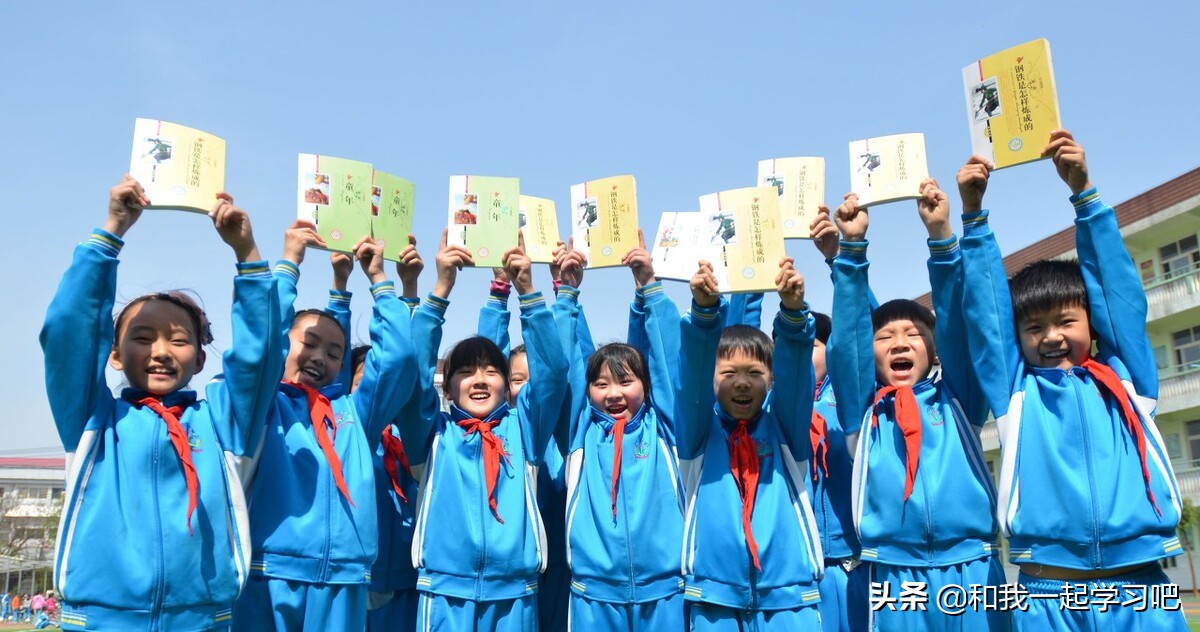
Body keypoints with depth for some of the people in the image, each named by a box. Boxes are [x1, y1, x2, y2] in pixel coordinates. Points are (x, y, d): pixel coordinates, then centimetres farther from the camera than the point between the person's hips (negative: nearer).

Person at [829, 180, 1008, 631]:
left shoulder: (956, 400, 12)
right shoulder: (865, 410, 11)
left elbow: (959, 324, 1)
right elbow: (846, 338, 0)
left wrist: (940, 235, -8)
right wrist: (851, 248, -7)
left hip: (970, 572, 0)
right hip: (895, 580, 0)